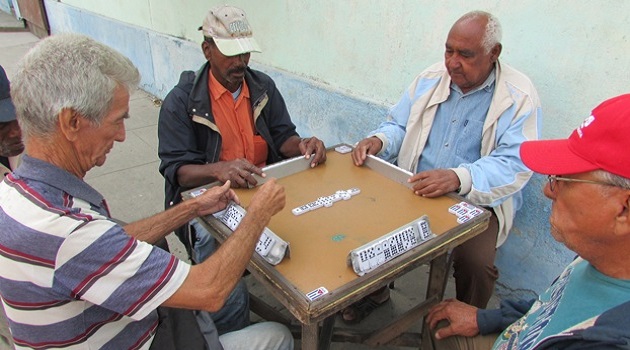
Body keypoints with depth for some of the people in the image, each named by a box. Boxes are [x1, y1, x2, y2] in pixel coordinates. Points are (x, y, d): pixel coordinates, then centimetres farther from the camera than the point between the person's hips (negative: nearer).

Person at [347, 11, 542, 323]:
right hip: (415, 188, 4)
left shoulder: (519, 96, -10)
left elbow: (515, 163, -19)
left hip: (479, 201, -3)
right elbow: (398, 125, 12)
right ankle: (375, 289, 15)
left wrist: (459, 178, -36)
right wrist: (377, 141, -13)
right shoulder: (430, 79, 5)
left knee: (475, 261, -26)